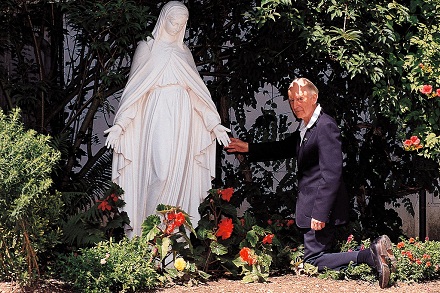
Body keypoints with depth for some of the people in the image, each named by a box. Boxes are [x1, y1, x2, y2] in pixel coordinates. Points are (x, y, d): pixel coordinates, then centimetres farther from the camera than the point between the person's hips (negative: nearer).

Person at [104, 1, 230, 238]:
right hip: (157, 118, -4)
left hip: (181, 120, 4)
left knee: (179, 171, -2)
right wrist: (119, 124, -8)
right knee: (159, 168, -16)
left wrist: (214, 123, 11)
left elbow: (197, 90, 16)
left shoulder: (183, 51, 17)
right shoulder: (147, 48, 5)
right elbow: (134, 88, 0)